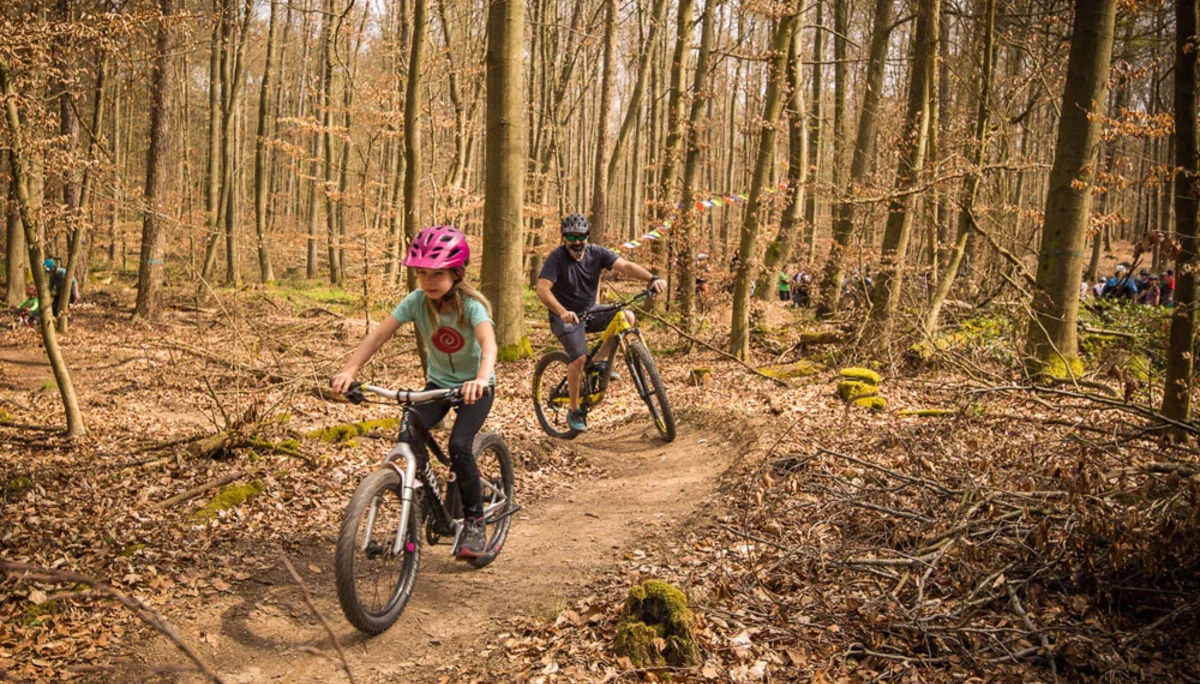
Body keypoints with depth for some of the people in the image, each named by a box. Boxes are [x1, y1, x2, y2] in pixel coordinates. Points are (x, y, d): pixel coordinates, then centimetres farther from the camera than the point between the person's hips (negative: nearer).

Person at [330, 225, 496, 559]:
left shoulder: (471, 304, -25)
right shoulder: (417, 300, -14)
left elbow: (489, 343, -42)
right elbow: (379, 334, -20)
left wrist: (480, 379, -62)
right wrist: (349, 370, -34)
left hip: (475, 386, -4)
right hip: (438, 382, 4)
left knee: (459, 445, -24)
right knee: (407, 438, -18)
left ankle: (475, 521, -3)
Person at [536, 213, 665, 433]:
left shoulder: (597, 253, -6)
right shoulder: (556, 258, -17)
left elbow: (625, 266, -19)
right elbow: (542, 289, -28)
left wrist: (652, 278, -36)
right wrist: (562, 312, -45)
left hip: (590, 312, 5)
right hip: (566, 317, -5)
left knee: (627, 316, -17)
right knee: (579, 358, -23)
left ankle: (599, 362, -1)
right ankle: (574, 412, -4)